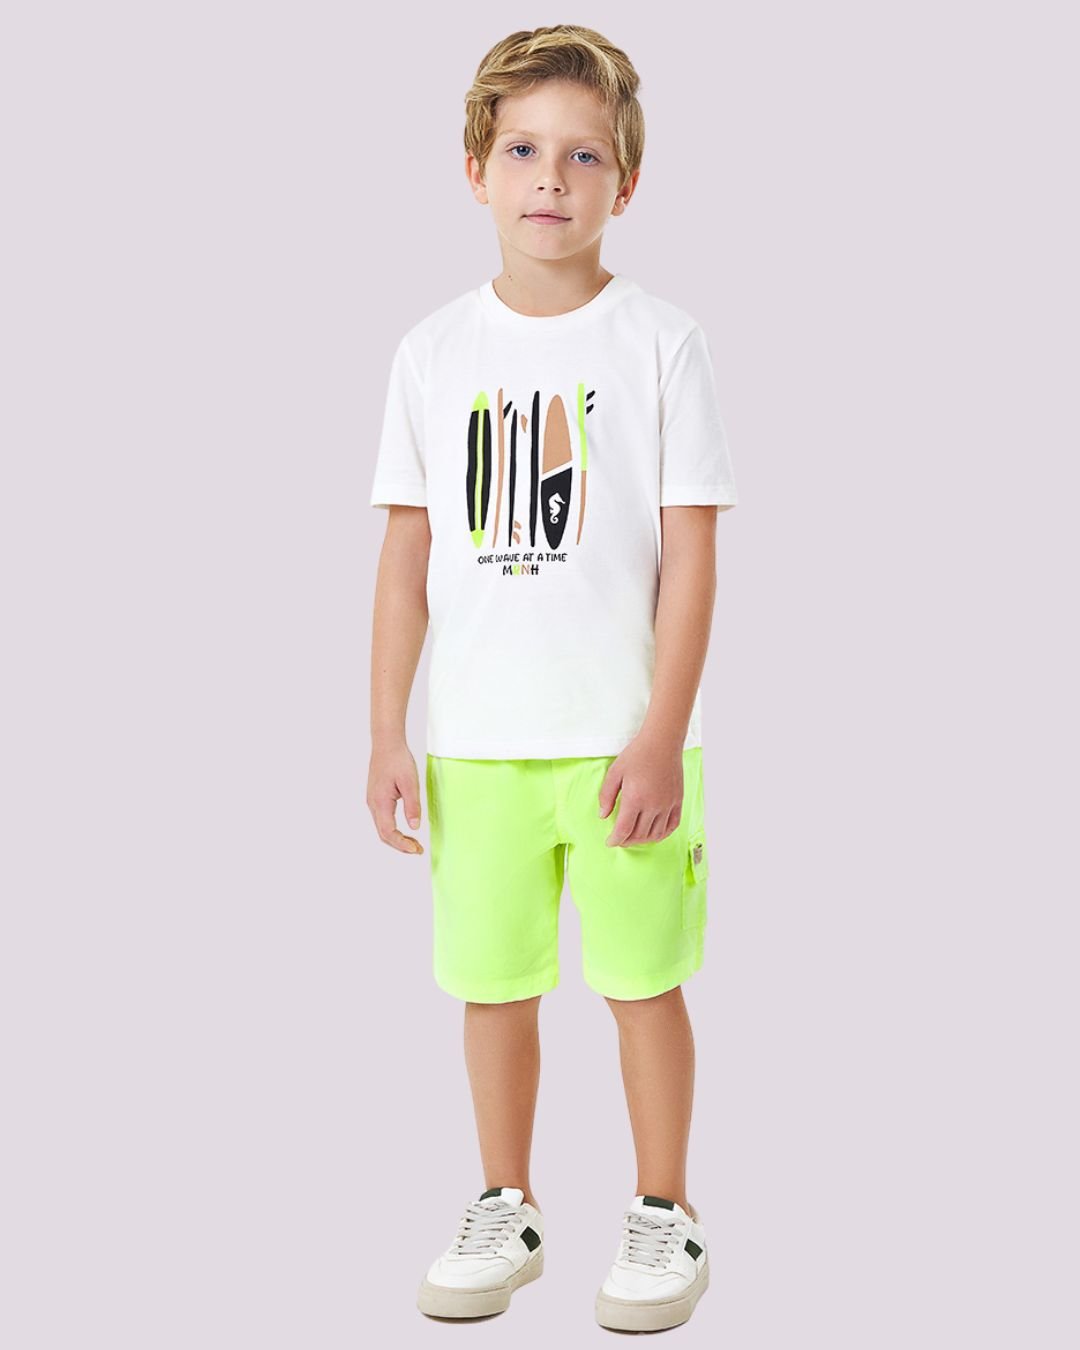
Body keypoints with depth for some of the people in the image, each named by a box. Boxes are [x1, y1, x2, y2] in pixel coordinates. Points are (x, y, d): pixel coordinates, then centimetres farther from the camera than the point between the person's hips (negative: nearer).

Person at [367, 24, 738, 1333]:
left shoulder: (660, 342, -4)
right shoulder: (435, 351, 4)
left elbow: (691, 552, -6)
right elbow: (408, 554, 6)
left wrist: (662, 735, -12)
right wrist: (388, 733, 3)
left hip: (623, 738, -3)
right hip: (477, 740, 3)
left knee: (643, 978, 6)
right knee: (491, 979, 11)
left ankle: (663, 1215, 24)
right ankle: (505, 1210, 29)